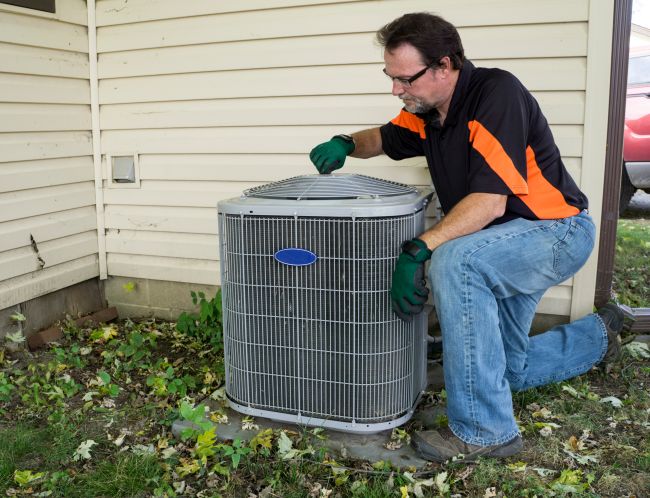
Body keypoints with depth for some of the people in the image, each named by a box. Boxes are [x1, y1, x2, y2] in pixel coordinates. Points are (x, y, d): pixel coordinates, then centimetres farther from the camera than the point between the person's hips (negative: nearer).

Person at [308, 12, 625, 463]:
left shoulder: (496, 93, -25)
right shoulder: (428, 111, -2)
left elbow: (490, 202, -32)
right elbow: (385, 138, 16)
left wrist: (418, 250, -38)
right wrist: (347, 144, -6)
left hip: (558, 230, -8)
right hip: (506, 245, 9)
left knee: (454, 262, -37)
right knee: (505, 370, 16)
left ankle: (484, 431, -25)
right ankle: (599, 334, 42)